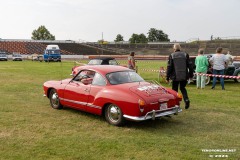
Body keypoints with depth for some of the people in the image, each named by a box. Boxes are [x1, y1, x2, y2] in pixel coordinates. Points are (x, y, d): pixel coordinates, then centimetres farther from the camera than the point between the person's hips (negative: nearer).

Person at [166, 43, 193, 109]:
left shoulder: (171, 56, -3)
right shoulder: (185, 55, 4)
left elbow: (169, 67, -4)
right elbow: (190, 65, 3)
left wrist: (167, 77, 0)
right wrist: (191, 75, 10)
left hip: (175, 77, -3)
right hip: (184, 76, 3)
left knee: (174, 89, 10)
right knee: (182, 88, 20)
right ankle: (186, 99, 0)